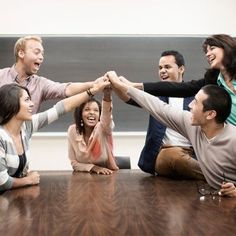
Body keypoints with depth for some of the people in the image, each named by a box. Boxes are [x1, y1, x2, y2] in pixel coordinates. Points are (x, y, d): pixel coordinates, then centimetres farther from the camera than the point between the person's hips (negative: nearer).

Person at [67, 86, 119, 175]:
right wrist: (93, 167, -19)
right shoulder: (73, 131, -7)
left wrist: (107, 94, -57)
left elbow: (106, 113, -38)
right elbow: (74, 163, -2)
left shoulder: (103, 128, -14)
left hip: (107, 175, -2)